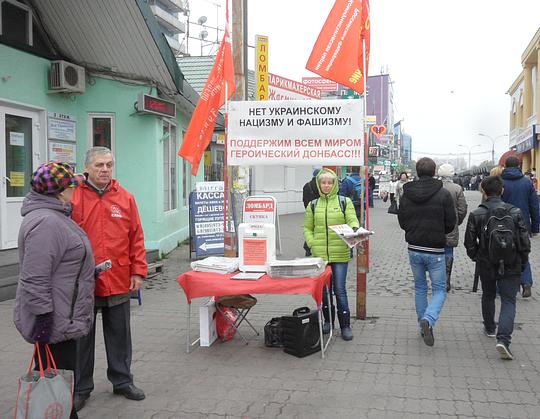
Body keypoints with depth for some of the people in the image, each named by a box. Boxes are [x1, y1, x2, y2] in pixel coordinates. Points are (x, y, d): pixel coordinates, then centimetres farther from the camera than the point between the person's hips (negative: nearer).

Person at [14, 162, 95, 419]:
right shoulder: (46, 222, -21)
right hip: (55, 321, -10)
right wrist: (44, 318, -22)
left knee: (61, 380, 20)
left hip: (64, 318, 10)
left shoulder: (54, 215, 13)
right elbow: (35, 279, -24)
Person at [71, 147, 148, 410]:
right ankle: (81, 388, 26)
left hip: (119, 282, 2)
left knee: (119, 335, 14)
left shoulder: (125, 198, 3)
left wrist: (138, 271, 0)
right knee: (83, 337, 11)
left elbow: (136, 237, 4)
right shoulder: (73, 197, -4)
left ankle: (122, 381, 30)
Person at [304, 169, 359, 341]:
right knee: (324, 289, 11)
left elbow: (352, 221, -3)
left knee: (340, 289, -2)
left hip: (340, 254, -2)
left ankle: (345, 325, 10)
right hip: (319, 255, 2)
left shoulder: (345, 202, 5)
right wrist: (312, 243, -3)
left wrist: (354, 230, -25)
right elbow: (307, 228, 12)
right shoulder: (313, 205, 10)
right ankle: (328, 321, 28)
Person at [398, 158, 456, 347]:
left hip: (414, 249, 4)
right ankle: (428, 320, -16)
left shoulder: (406, 194, -1)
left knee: (419, 288, 19)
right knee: (439, 289, 8)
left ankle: (423, 325, 24)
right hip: (435, 251, -3)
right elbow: (451, 223, -6)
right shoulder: (443, 194, -11)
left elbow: (402, 222, 5)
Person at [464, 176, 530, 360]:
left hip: (486, 265, 2)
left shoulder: (476, 215, -7)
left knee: (488, 296, 23)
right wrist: (522, 264, 7)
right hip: (510, 266, -1)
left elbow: (469, 242, -3)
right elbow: (524, 241, -6)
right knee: (508, 300, 2)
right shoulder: (515, 212, -7)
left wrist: (476, 258, 15)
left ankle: (490, 328, 40)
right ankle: (503, 338, -14)